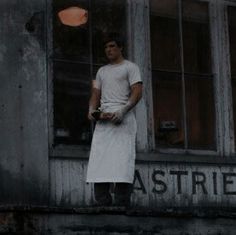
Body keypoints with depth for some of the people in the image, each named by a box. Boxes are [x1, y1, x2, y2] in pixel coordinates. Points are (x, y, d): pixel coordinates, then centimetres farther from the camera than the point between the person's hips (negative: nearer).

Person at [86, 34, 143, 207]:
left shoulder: (130, 67, 8)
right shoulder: (102, 71, 25)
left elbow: (137, 93, -4)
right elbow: (96, 94, 22)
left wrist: (122, 111, -18)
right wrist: (92, 110, 0)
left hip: (122, 120, -5)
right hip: (103, 120, 6)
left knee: (121, 163, -15)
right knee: (99, 165, -6)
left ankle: (122, 205, -18)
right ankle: (103, 205, -6)